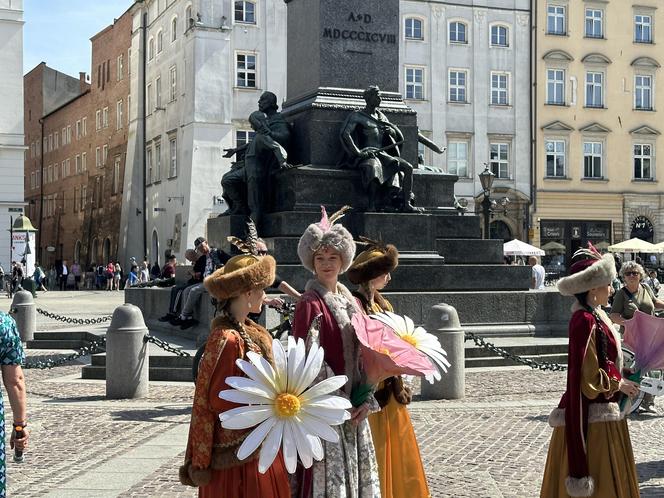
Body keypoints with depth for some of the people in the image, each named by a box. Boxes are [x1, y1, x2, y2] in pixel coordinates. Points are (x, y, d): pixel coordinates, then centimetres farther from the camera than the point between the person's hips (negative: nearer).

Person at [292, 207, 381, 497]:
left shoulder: (350, 301, 11)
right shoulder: (310, 304, -11)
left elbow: (361, 353, 10)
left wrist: (366, 399, -2)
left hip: (354, 408, 7)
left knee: (357, 472, 13)